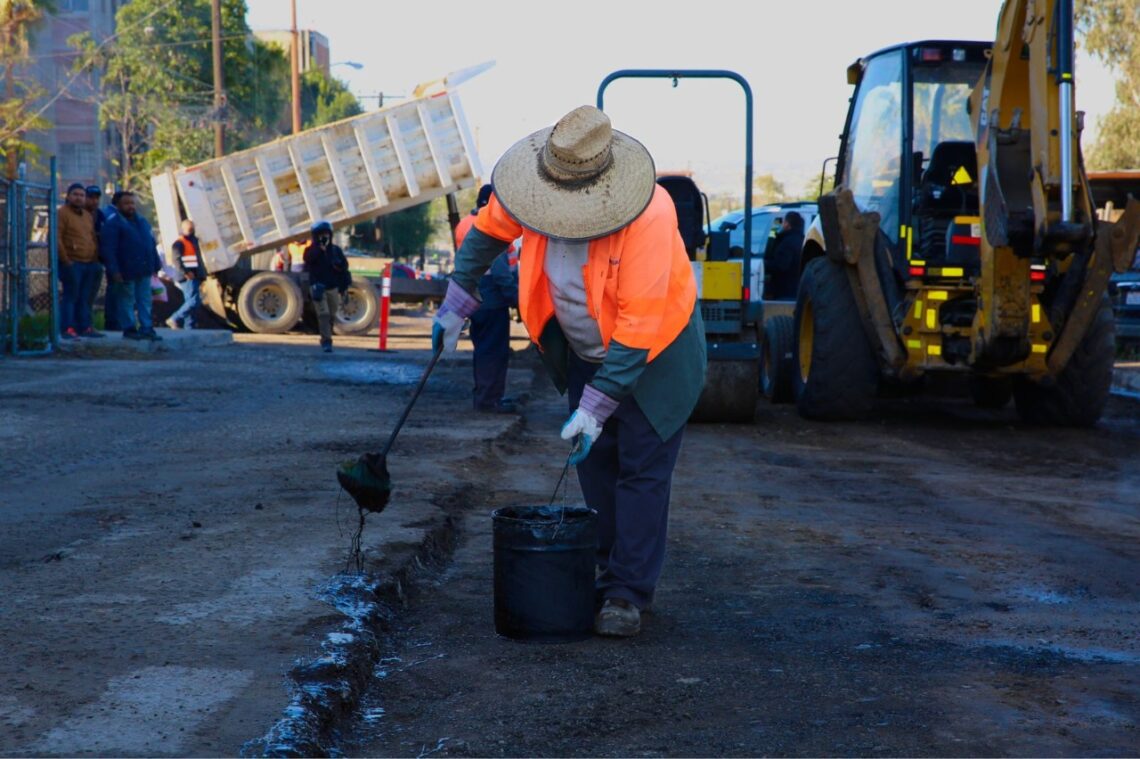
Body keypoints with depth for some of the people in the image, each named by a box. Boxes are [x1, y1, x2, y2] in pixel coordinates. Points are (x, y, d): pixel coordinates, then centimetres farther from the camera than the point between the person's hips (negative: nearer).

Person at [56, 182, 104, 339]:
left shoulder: (88, 216, 20)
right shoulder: (62, 213, -6)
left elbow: (94, 239, 24)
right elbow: (56, 238, -13)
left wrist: (96, 259, 14)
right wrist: (65, 260, -15)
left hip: (90, 264, 7)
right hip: (73, 264, -7)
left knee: (85, 298, 9)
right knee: (71, 296, -7)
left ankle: (85, 327, 14)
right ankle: (67, 329, -6)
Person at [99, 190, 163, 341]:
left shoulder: (142, 221, 17)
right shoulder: (112, 223, -7)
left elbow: (152, 244, 21)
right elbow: (108, 249, -13)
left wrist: (156, 264, 16)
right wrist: (114, 270, -19)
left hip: (144, 271, 7)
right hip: (127, 272, -7)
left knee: (145, 300, 7)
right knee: (127, 301, 1)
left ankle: (146, 328, 10)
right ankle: (129, 328, 7)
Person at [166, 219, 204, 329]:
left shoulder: (194, 241, 22)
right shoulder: (179, 243, -7)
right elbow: (177, 260, -18)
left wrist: (202, 274, 25)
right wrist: (185, 272, -31)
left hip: (195, 278, 9)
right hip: (188, 278, -9)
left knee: (190, 302, 9)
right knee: (193, 301, -17)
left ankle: (189, 327, 10)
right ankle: (174, 320, -12)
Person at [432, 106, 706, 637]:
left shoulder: (648, 216, -36)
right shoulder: (534, 191, -19)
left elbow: (637, 327, -34)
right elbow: (490, 229, 5)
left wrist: (597, 405, -33)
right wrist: (457, 302, 5)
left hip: (652, 351, -6)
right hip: (585, 349, 6)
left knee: (641, 469, -7)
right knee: (594, 463, 8)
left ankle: (629, 594, -2)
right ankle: (610, 574, 19)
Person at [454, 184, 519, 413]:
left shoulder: (465, 225, 14)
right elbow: (500, 268, -20)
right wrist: (514, 296, -17)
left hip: (474, 298, 9)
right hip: (492, 300, -9)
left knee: (484, 348, 16)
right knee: (495, 350, -4)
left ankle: (484, 396, 22)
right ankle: (490, 399, -3)